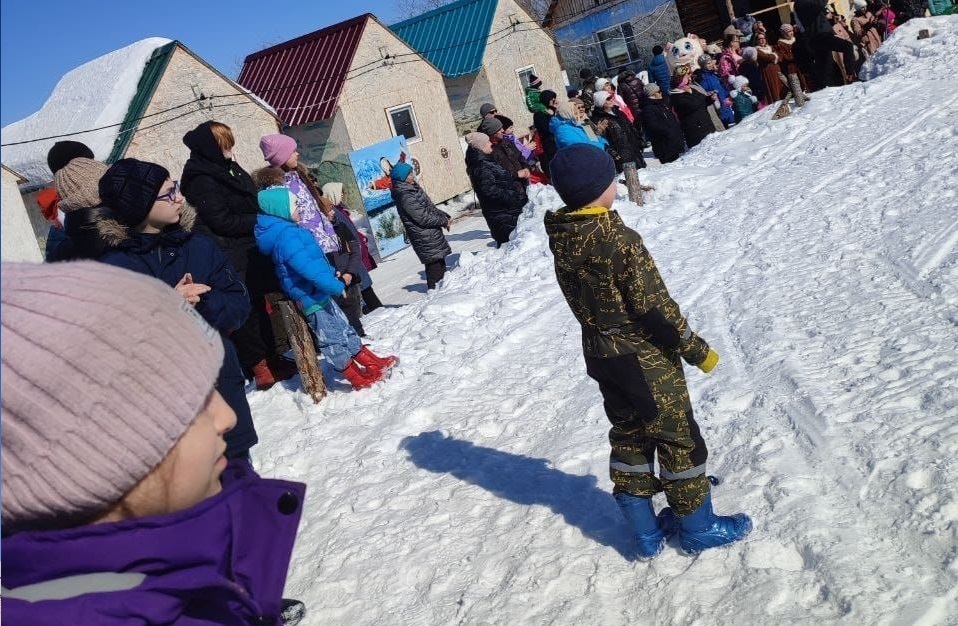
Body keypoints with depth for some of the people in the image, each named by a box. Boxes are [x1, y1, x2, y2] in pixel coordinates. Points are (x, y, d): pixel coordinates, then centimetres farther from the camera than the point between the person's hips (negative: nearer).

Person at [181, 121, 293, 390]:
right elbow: (222, 221, -18)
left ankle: (271, 360, 22)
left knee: (257, 304, 13)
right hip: (231, 258, -9)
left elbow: (250, 203, 22)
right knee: (246, 311, -5)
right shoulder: (201, 180, -14)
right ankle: (261, 367, 2)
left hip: (248, 249, 9)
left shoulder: (228, 168, 14)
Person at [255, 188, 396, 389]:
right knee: (332, 338, -1)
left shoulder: (287, 230, 11)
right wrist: (336, 286, -29)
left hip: (318, 292, 11)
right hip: (311, 297, -11)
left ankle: (371, 362, 25)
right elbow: (307, 267, -32)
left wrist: (331, 275, 22)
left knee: (343, 327, 16)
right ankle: (358, 379, 8)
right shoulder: (286, 236, -23)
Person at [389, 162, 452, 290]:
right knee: (434, 263, -3)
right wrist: (444, 221, -13)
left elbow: (430, 207, 15)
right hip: (425, 239, -10)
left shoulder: (413, 187, 7)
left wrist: (444, 216, 2)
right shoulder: (405, 197, -23)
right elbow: (423, 218, -23)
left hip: (432, 234, 10)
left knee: (440, 260, 19)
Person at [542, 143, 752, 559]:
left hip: (598, 354, 7)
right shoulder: (619, 240, -26)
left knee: (628, 436, 19)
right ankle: (697, 528, 27)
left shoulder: (561, 239, -5)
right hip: (645, 357, -7)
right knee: (678, 437, 11)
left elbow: (584, 300, 4)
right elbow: (655, 306, -21)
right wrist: (696, 349, -11)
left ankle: (646, 533, 30)